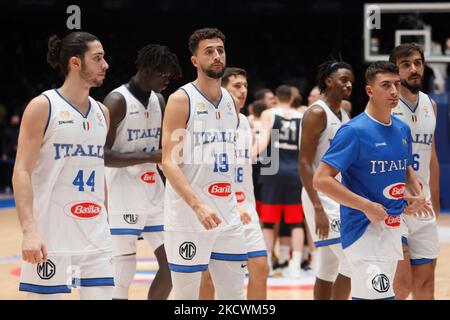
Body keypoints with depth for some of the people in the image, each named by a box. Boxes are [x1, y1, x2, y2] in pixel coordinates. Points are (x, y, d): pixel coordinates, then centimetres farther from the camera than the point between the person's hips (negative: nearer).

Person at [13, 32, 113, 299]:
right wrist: (29, 230, -22)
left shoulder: (101, 112, 13)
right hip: (50, 238, -6)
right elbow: (22, 172, -11)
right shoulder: (43, 107, -5)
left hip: (95, 237, 6)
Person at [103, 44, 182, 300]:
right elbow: (102, 156, -19)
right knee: (124, 276, -7)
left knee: (171, 264, 8)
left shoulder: (159, 101, 10)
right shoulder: (117, 101, -13)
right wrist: (148, 156, -22)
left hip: (155, 196, 8)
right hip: (124, 201, -8)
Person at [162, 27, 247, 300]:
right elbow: (169, 162, -14)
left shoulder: (231, 101, 12)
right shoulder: (182, 99, -8)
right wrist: (198, 206, -25)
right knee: (186, 297, 0)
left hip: (228, 217, 6)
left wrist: (234, 205, 17)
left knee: (234, 296, 7)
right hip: (188, 218, -6)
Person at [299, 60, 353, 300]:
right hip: (323, 198, -9)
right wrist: (318, 208, -25)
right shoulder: (317, 113, -11)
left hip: (342, 197, 9)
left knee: (328, 271, 9)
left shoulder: (345, 117, 15)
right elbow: (304, 164, -17)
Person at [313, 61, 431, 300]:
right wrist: (366, 206, -22)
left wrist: (417, 195, 5)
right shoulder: (354, 131, -13)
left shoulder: (402, 130, 10)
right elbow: (321, 180, -18)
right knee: (379, 296, -15)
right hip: (365, 229, -8)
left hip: (392, 227, 8)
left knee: (364, 296, 14)